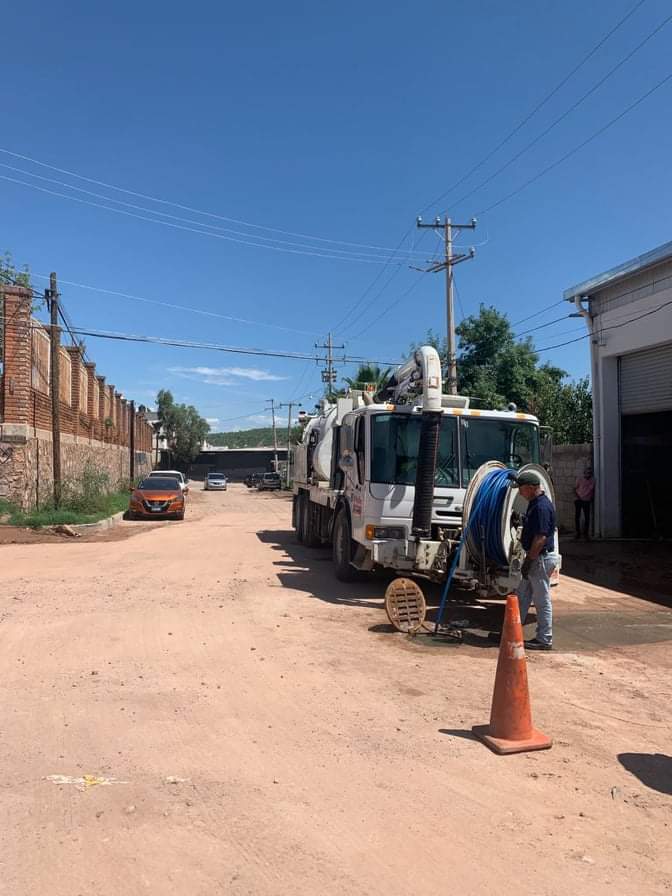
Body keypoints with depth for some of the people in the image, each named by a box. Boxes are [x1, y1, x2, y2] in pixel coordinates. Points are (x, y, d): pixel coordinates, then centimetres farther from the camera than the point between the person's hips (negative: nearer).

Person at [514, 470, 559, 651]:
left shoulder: (542, 506, -22)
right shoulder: (535, 503, 11)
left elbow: (541, 538, -25)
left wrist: (528, 561, -21)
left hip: (542, 558, -11)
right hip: (536, 557, 11)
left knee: (542, 600, 0)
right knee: (522, 595, 18)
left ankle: (544, 639, 10)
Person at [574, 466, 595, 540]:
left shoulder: (593, 481, 4)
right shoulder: (580, 479, 0)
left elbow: (593, 490, 13)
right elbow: (575, 489, 2)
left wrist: (591, 498, 1)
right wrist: (577, 496, -10)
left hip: (587, 501, 1)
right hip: (579, 500, -1)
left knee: (587, 518, -1)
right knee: (577, 517, -1)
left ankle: (586, 533, 11)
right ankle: (578, 533, 10)